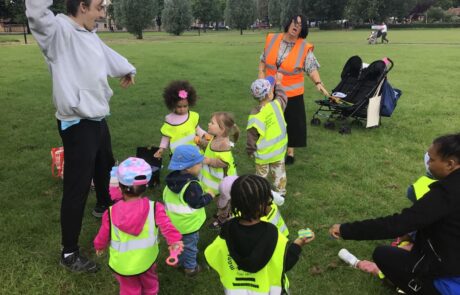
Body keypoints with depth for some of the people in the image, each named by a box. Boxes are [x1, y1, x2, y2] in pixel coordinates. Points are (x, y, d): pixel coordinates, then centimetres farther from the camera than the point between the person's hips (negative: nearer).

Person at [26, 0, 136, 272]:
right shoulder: (58, 30, -16)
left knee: (105, 166, 29)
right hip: (77, 125, -9)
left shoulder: (90, 35, 11)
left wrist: (128, 69, 46)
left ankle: (103, 206, 58)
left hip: (98, 119, 10)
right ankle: (69, 253, 9)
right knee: (77, 187, -5)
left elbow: (109, 55, 30)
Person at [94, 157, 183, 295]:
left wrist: (99, 246, 13)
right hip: (146, 260, 0)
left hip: (122, 264, 0)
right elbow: (166, 226, -35)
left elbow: (103, 235, -6)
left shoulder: (111, 213, -19)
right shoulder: (154, 208, -23)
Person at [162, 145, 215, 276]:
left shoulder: (172, 179, -5)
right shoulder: (192, 185, -31)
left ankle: (178, 261, 46)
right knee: (190, 246, 14)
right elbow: (197, 203, -26)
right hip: (188, 224, -7)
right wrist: (209, 196, -11)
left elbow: (166, 197, 7)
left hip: (173, 222, 7)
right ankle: (190, 268, 30)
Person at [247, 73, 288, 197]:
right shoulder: (277, 104, -17)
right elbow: (282, 96, 8)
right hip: (278, 149, 3)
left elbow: (252, 135, -17)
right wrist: (278, 83, 23)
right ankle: (281, 191, 34)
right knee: (279, 172, 21)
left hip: (263, 153, -3)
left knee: (261, 174, 16)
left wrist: (250, 150, -3)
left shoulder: (255, 114, -23)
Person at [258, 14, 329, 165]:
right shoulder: (272, 39, -3)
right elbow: (263, 60, 8)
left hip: (292, 93, -2)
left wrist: (318, 83, -33)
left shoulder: (304, 48, -11)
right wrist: (261, 76, -2)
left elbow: (312, 68, -16)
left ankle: (290, 151, 26)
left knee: (292, 121, 7)